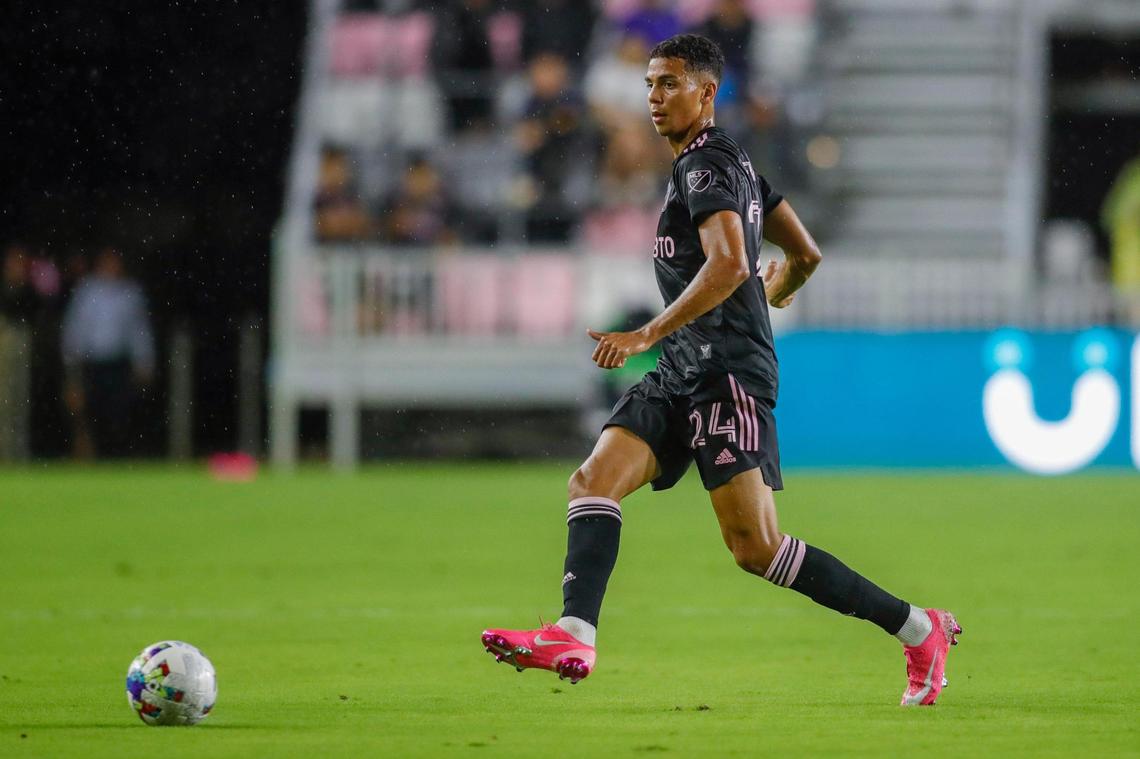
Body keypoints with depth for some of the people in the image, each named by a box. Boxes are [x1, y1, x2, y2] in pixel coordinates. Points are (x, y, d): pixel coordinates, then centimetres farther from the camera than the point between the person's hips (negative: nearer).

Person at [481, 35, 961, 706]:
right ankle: (574, 637, -24)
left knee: (755, 547, -12)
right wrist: (775, 294, 47)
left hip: (728, 374, -10)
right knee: (594, 480, -8)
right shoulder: (733, 162, 20)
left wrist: (649, 335, -26)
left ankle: (919, 630, -4)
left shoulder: (707, 166, -10)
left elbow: (728, 265, -25)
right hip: (681, 378, 10)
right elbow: (804, 255, 26)